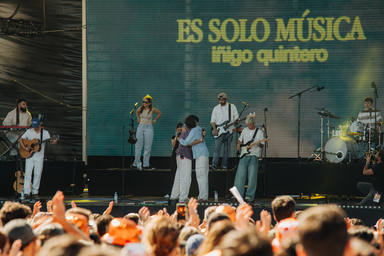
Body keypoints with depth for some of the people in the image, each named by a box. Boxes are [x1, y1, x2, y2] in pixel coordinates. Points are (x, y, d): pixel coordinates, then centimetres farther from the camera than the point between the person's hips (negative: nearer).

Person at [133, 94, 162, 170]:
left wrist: (155, 120, 8)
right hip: (140, 127, 3)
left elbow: (159, 113, 12)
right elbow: (137, 112, 25)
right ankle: (136, 163, 6)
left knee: (147, 147, -2)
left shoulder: (152, 109, -6)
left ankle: (146, 164, 3)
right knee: (138, 146, 1)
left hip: (149, 128, -3)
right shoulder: (141, 108, 2)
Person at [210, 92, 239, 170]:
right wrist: (214, 129, -9)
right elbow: (212, 120, 5)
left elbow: (236, 117, 8)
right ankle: (214, 164, -19)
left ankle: (224, 166, 6)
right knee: (217, 148, -13)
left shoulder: (232, 106, 8)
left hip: (229, 131, 0)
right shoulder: (216, 108, 9)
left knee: (226, 150, 2)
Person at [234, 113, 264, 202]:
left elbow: (262, 145, 1)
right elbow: (240, 140, 26)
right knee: (240, 175, -3)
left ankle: (250, 195, -2)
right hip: (244, 156, 3)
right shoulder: (245, 130, 13)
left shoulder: (259, 132, 1)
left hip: (254, 156, -3)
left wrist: (259, 144, -21)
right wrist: (238, 145, 6)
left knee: (252, 177, -6)